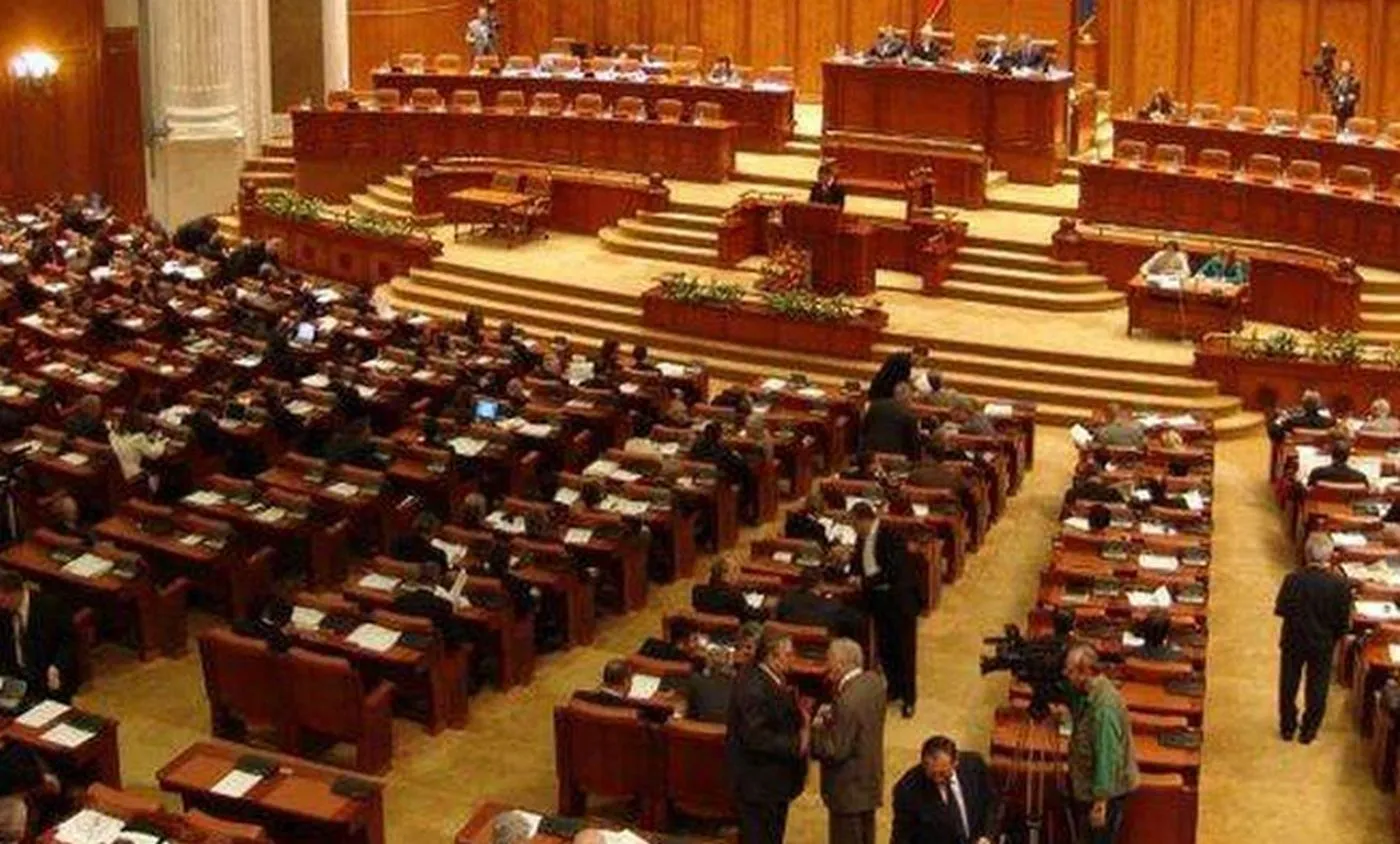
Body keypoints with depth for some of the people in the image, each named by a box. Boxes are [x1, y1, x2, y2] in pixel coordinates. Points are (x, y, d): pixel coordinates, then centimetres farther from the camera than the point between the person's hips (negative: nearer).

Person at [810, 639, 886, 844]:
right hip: (869, 786, 9)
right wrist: (832, 715, -1)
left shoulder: (848, 702, -29)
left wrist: (817, 728, -10)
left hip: (849, 792, -9)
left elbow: (835, 752, -25)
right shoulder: (874, 682, -2)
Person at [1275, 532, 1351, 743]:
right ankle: (1308, 731, 27)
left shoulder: (1293, 579, -22)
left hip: (1293, 642, 0)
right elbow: (1344, 621, -13)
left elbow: (1280, 609, -14)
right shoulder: (1339, 584, -20)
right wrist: (1335, 636, 6)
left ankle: (1287, 728, 30)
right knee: (1317, 689, 18)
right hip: (1323, 644, 0)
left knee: (1288, 686, 19)